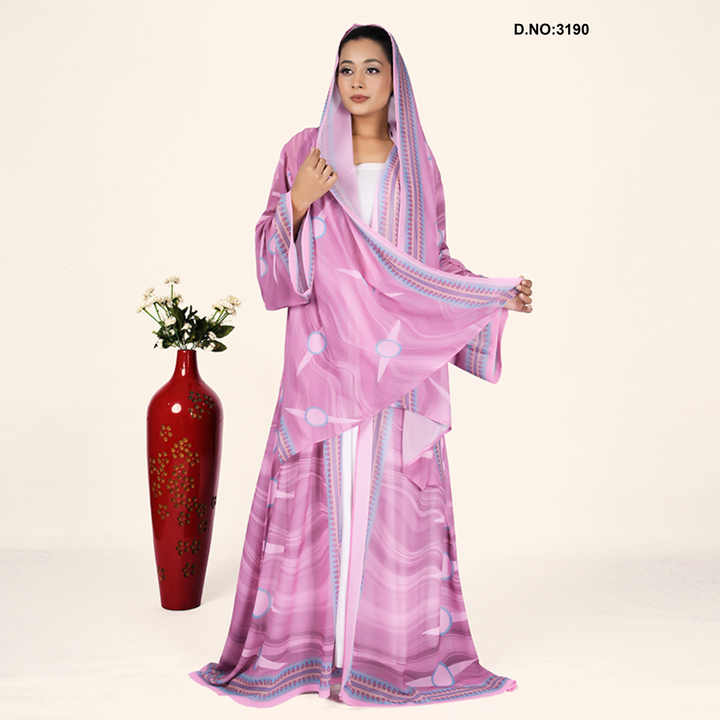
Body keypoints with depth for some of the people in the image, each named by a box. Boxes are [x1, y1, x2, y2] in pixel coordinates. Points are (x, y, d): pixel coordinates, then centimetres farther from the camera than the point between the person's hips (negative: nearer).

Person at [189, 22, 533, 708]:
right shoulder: (304, 152, 6)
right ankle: (305, 644, 16)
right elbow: (272, 259, 3)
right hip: (324, 357, -1)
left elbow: (435, 261, 14)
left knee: (393, 498, 3)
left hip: (397, 361, 1)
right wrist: (298, 203, -14)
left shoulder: (417, 165, 10)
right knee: (318, 493, 1)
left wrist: (499, 295, 2)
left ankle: (396, 647, 17)